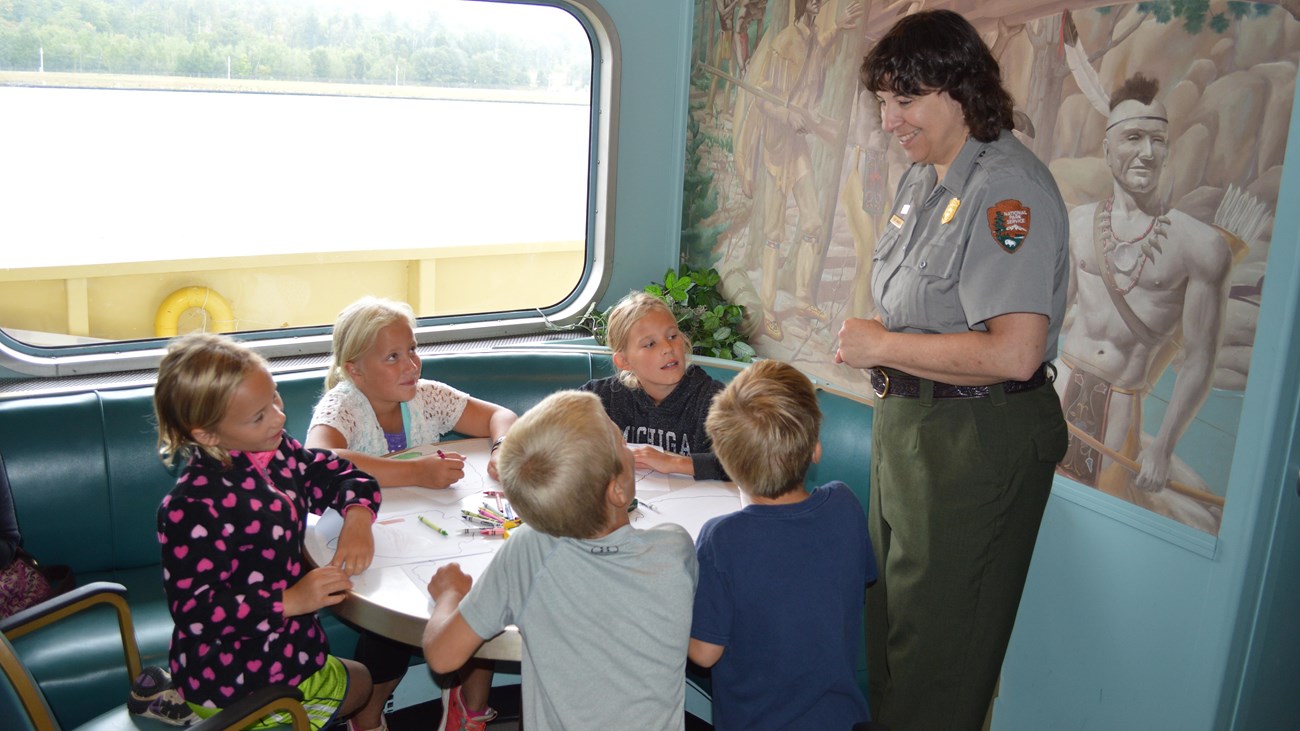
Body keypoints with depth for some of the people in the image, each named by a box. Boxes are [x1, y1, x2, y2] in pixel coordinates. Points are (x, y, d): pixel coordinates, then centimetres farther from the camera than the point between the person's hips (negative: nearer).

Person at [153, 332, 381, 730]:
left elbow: (340, 474, 7)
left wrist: (356, 518, -14)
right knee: (362, 684, 14)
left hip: (283, 643, 8)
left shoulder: (276, 453, -3)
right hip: (238, 678, -7)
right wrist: (290, 601, -33)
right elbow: (195, 611, -26)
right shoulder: (192, 507, -26)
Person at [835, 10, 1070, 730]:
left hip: (977, 441, -9)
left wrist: (881, 347, -20)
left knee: (940, 639, 6)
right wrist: (869, 341, 3)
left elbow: (1014, 353, -31)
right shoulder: (922, 175, 9)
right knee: (887, 613, 22)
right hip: (906, 421, 10)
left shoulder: (1009, 190, -21)